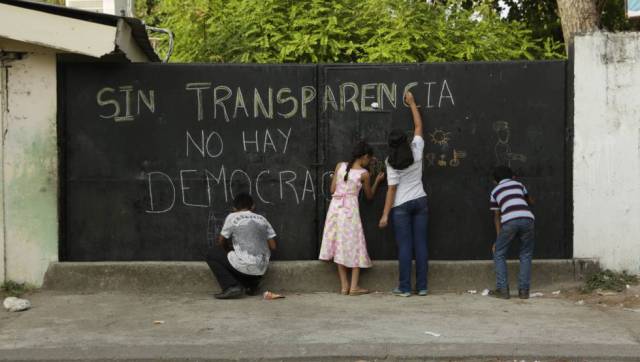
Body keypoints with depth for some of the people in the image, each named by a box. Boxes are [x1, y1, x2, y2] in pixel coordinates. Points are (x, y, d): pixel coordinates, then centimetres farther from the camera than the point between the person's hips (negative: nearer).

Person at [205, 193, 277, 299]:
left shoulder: (232, 217, 3)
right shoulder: (262, 219, 15)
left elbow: (221, 242, 13)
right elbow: (273, 246, 14)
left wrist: (228, 249, 34)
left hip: (244, 265, -6)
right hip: (261, 269, 6)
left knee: (211, 254, 14)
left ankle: (232, 287, -2)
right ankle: (252, 285, 16)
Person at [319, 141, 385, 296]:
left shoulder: (340, 166, 4)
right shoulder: (364, 174, -5)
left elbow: (332, 190, 6)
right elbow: (369, 196, 9)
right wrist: (377, 181, 21)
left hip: (335, 206, 4)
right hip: (350, 208, -4)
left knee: (339, 245, 9)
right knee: (354, 246, 5)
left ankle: (344, 285, 11)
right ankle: (354, 286, 3)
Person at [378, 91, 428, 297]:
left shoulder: (392, 163, -11)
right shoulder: (417, 150, -3)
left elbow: (392, 189, -12)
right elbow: (418, 126, 12)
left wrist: (385, 214, -8)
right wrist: (412, 103, 21)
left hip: (401, 206, -3)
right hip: (420, 201, 3)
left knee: (404, 247, -2)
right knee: (420, 245, 4)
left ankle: (404, 288, -1)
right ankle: (422, 287, 6)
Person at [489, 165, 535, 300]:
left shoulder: (495, 191, 25)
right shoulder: (518, 185, 28)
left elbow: (496, 216, 23)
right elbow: (530, 201, 46)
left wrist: (498, 238, 25)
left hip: (509, 221, -2)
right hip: (527, 219, 2)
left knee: (499, 254, 14)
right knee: (526, 255, 16)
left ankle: (503, 290, 8)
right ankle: (524, 291, 11)